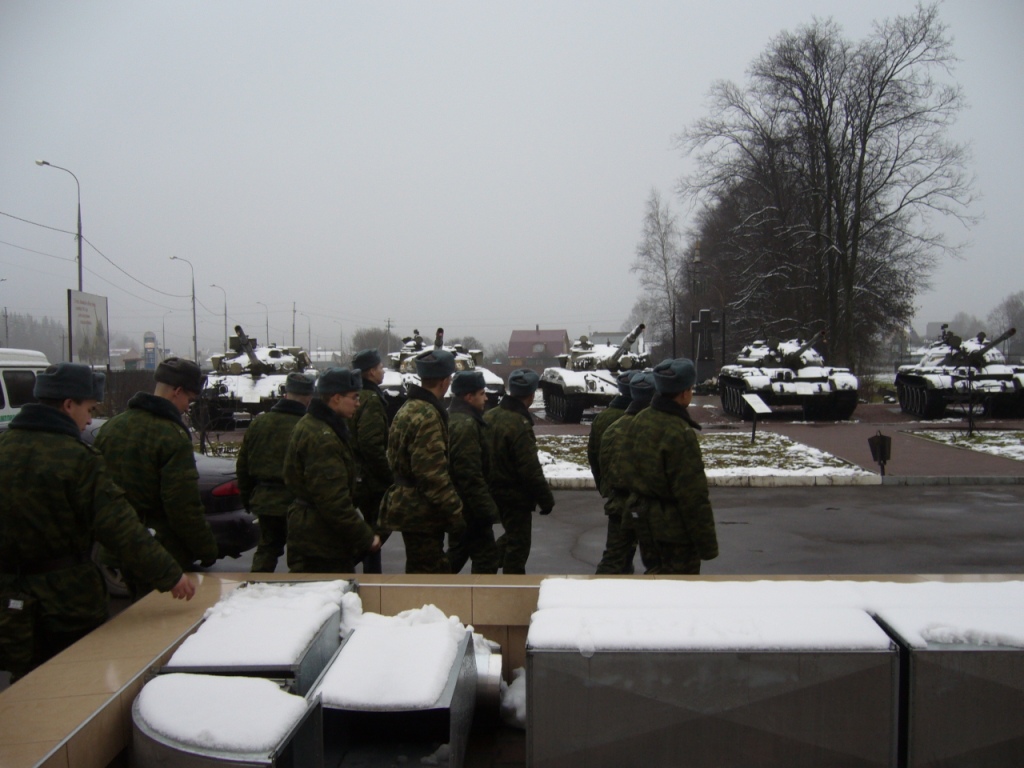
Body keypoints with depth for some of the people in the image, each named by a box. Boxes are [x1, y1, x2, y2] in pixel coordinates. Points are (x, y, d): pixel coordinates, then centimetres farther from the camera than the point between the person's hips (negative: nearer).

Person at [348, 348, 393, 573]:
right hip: (372, 480, -9)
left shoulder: (357, 397, 12)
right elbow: (372, 445, -23)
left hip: (356, 478, 9)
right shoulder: (372, 400, -16)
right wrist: (388, 477, -17)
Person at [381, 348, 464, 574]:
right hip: (422, 512, -10)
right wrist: (455, 511, -20)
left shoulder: (408, 409, 12)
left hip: (409, 506, 10)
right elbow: (433, 473, -26)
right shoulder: (428, 416, -21)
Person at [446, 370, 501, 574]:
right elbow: (470, 475, -26)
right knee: (486, 558, -2)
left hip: (456, 504, 11)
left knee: (457, 553, 20)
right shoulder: (466, 424, -21)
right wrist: (487, 509, -22)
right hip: (468, 506, -11)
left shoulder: (453, 418, 13)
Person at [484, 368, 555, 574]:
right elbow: (531, 470, -24)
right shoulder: (520, 425, -25)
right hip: (516, 496, -8)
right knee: (518, 545, 6)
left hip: (494, 490, 8)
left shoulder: (489, 416, 2)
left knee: (512, 535, 26)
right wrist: (546, 500, -14)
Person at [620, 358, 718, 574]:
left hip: (642, 517, 8)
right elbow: (693, 495, -23)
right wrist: (707, 543, -16)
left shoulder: (639, 420, 1)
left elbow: (628, 468, 11)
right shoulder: (680, 433, -25)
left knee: (655, 573, 23)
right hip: (674, 527, -8)